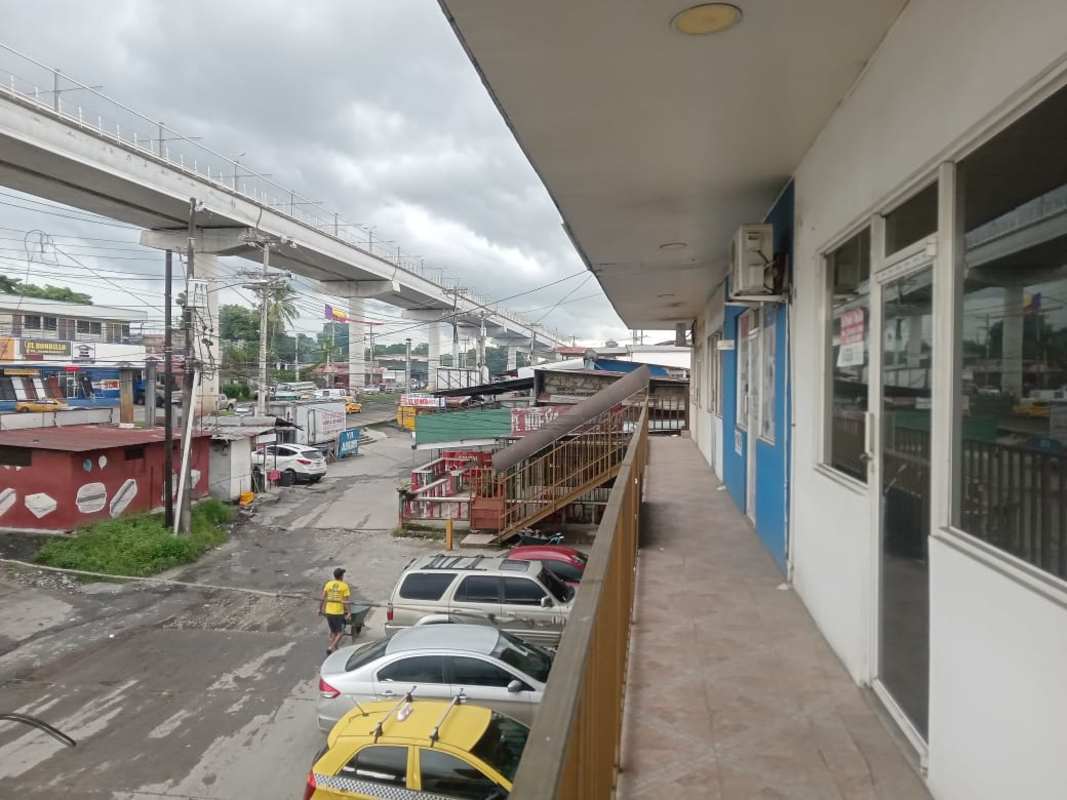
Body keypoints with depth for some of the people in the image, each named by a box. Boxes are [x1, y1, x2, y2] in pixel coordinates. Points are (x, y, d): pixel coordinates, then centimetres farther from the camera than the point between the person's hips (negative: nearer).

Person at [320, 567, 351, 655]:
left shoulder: (328, 584, 4)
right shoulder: (344, 586, -8)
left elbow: (323, 598, 4)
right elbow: (347, 600, -11)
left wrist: (320, 608, 13)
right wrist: (349, 612, -9)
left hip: (328, 611, 5)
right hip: (339, 612, -5)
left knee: (333, 631, 20)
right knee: (340, 632, 6)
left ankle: (334, 649, 24)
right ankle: (331, 647, -8)